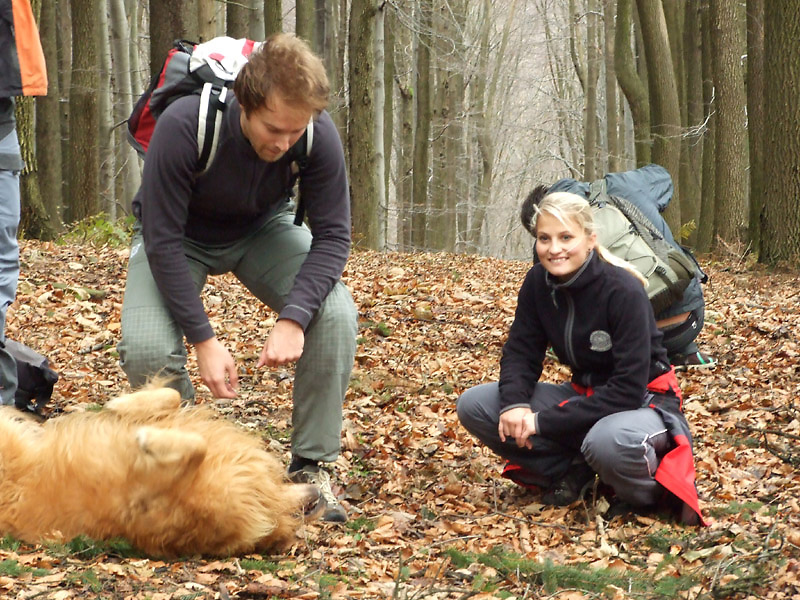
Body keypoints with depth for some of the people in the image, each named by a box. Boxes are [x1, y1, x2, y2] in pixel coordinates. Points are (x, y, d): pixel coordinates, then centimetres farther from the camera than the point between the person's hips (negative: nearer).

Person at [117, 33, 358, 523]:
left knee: (336, 315, -24)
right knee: (146, 348, -28)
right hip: (180, 236, -2)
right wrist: (203, 339, -34)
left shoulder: (319, 136, -28)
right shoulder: (184, 127, -36)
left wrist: (293, 318, -36)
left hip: (265, 228, 2)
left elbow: (332, 236, -21)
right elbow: (163, 242, -30)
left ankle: (312, 467, -10)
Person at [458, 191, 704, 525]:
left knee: (609, 441, -43)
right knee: (473, 406, -11)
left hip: (642, 401, -6)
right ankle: (569, 472, -1)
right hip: (584, 393, 6)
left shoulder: (623, 291, -24)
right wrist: (515, 402, -25)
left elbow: (628, 388, -28)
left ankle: (652, 490, -9)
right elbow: (521, 351, -1)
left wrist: (544, 421, -29)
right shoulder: (539, 282, -7)